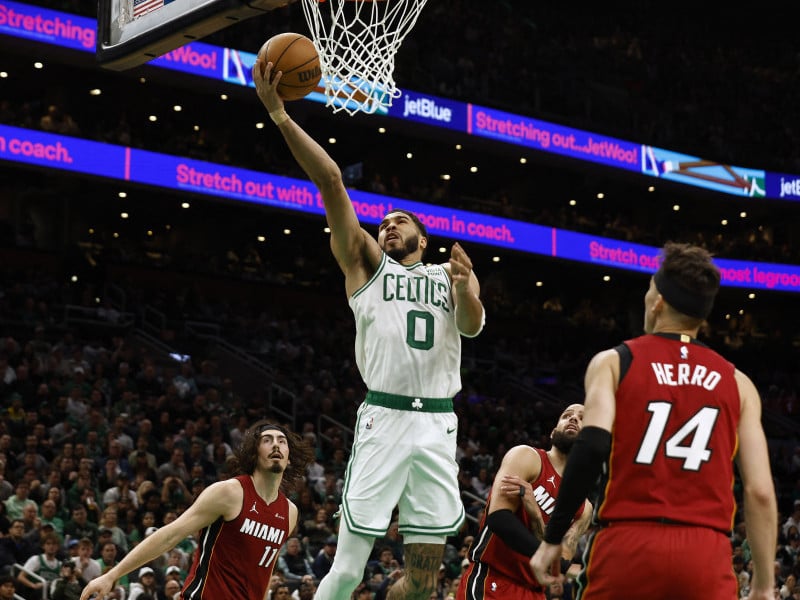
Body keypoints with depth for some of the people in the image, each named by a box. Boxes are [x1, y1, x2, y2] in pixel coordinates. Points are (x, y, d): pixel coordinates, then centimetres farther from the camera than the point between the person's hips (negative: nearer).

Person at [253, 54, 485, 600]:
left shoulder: (452, 274, 19)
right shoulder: (367, 264, 14)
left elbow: (473, 325, -1)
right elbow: (331, 181, 4)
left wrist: (465, 289, -22)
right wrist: (279, 114, -3)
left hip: (438, 425, 2)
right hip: (385, 418, -2)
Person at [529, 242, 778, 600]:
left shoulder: (614, 362, 8)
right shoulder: (736, 383, 13)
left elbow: (592, 447, -10)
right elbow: (760, 491, 6)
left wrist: (553, 538, -5)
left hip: (628, 543, -1)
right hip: (707, 555, 1)